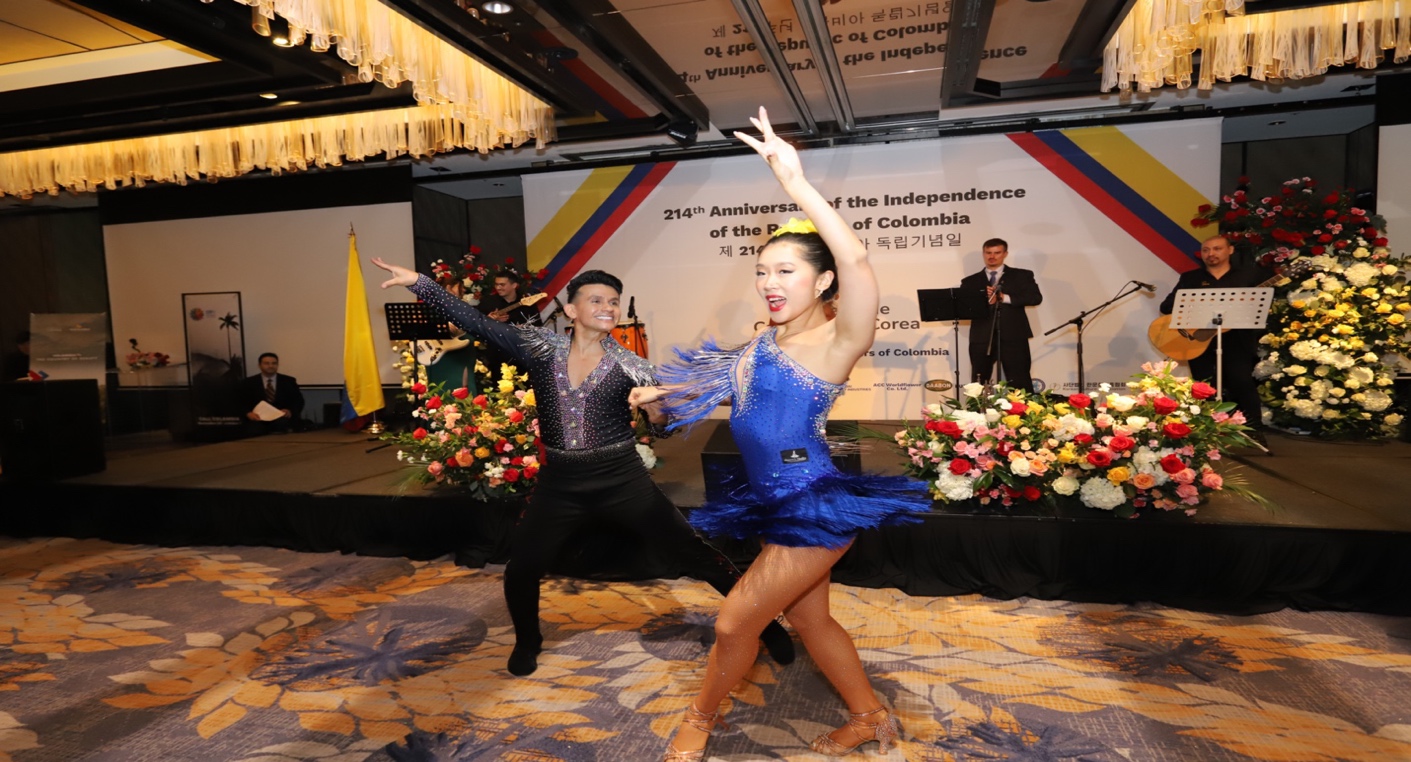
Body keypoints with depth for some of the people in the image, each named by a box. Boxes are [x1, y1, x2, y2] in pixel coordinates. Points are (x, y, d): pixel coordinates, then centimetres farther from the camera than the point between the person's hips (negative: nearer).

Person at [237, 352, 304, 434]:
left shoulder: (289, 381, 16)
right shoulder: (248, 383, 15)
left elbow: (298, 401, 9)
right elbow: (241, 403, 9)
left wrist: (290, 411, -13)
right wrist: (248, 413, -14)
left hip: (282, 417, 1)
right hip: (258, 418, 0)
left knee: (282, 423, -37)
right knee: (255, 428, -36)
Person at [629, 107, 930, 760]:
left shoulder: (837, 341, -17)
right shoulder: (765, 341, 7)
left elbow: (855, 259, -36)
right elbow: (727, 388, 26)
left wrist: (796, 182, -38)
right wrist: (660, 393, 18)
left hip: (814, 508, -8)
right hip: (777, 507, 9)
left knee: (734, 621, 4)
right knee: (808, 619, 21)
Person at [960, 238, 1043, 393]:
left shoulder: (1022, 276, 10)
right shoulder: (970, 282, 12)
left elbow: (1036, 298, -4)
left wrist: (1005, 298, -13)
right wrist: (985, 300, -15)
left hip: (1013, 337, -1)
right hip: (982, 338, 2)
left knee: (1020, 384, -1)